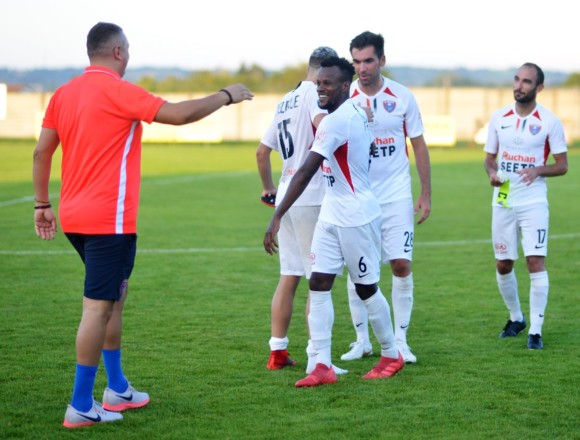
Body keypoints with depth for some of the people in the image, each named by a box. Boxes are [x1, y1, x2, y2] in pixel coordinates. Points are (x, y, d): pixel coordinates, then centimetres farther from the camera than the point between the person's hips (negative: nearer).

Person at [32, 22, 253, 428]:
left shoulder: (64, 94, 10)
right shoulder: (118, 91, -12)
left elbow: (42, 151, 12)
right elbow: (180, 114, -15)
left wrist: (42, 204, 19)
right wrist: (227, 96, -1)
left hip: (75, 216, 9)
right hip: (110, 218, -8)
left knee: (115, 295, 20)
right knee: (99, 306, -5)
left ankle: (117, 389, 27)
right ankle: (81, 407, -4)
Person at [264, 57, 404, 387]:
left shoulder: (336, 121, -23)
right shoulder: (357, 111, 5)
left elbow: (306, 173, -28)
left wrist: (277, 217, -31)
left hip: (357, 218, -9)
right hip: (332, 215, 9)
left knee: (367, 289, 6)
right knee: (319, 284, 1)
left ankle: (392, 357, 24)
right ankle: (323, 366, 1)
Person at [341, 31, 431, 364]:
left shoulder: (403, 97, -2)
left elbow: (419, 146, 5)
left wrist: (426, 194, 3)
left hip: (396, 195, 0)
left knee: (401, 265, -5)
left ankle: (400, 340, 6)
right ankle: (362, 341, 14)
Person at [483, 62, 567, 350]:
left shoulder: (549, 121, -4)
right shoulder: (499, 118, 6)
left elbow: (562, 165, 0)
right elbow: (489, 157, 14)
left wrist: (538, 170, -19)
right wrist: (492, 172, -9)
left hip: (534, 202, -4)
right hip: (503, 201, 4)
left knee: (535, 262, -13)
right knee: (503, 265, 9)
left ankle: (535, 331, -8)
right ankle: (516, 318, 32)